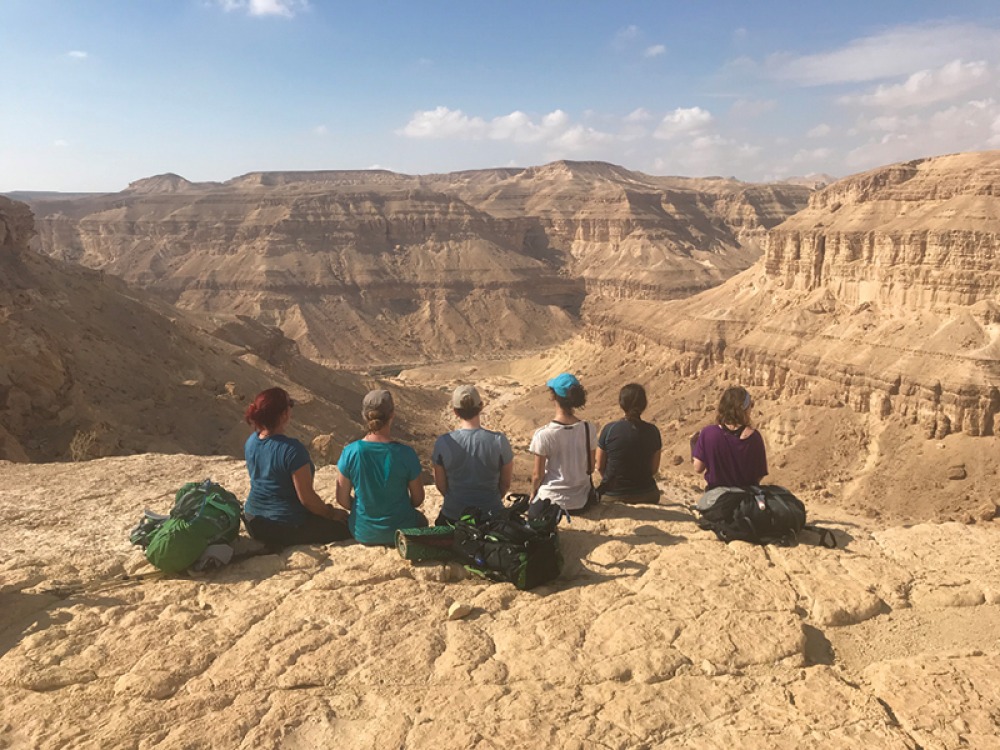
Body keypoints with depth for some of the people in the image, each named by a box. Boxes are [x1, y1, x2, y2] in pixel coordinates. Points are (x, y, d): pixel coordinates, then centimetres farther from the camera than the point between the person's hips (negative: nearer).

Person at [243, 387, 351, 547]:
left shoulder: (251, 441, -1)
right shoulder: (292, 449, -25)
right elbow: (306, 497, -22)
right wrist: (330, 513, -4)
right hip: (286, 528, -8)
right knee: (346, 524, 3)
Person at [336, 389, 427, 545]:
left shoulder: (351, 452, -17)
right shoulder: (406, 453, -20)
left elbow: (342, 499, -7)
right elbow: (417, 499, -8)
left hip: (362, 533, 3)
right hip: (401, 532, -2)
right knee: (421, 520, 32)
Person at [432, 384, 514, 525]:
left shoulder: (442, 443, -14)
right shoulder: (499, 441, -16)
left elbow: (440, 484, -2)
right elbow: (505, 484, -3)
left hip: (453, 515, 0)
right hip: (491, 514, 0)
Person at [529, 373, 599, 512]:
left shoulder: (543, 434, -20)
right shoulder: (589, 429, -11)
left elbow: (537, 474, -10)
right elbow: (591, 468, 0)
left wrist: (533, 492, 10)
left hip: (552, 501, -3)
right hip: (581, 501, 3)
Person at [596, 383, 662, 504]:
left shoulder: (609, 430, -13)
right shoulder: (652, 431, -7)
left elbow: (600, 466, -3)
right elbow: (654, 469, 2)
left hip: (613, 495, -2)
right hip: (645, 495, 2)